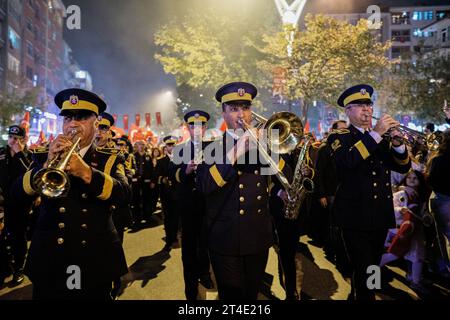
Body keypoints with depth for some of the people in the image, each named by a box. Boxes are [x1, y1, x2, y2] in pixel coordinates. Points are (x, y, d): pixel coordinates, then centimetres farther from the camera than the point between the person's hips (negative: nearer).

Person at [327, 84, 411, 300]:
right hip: (356, 216, -6)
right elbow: (348, 160, -25)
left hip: (381, 215, 6)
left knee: (371, 269, 19)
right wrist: (376, 133, -26)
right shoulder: (339, 137, -4)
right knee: (364, 272, -8)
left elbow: (403, 167, 7)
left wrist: (398, 144, -11)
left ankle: (356, 295, 37)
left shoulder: (381, 138, 14)